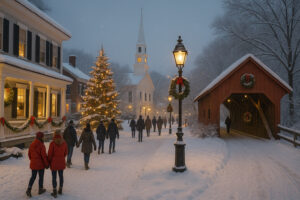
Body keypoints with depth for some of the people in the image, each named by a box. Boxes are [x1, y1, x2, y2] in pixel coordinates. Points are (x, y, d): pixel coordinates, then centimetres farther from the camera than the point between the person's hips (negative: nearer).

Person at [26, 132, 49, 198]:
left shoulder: (32, 144, -1)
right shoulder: (41, 145, -21)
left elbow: (29, 154, 9)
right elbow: (44, 156, -19)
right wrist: (47, 164, -8)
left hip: (33, 164, 5)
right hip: (41, 164, -5)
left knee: (33, 177, 16)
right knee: (41, 177, 12)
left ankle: (29, 189, 3)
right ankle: (40, 189, 24)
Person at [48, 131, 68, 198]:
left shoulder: (52, 143, -16)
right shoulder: (64, 143, -5)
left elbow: (50, 154, -10)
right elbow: (66, 153, 4)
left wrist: (49, 161, 6)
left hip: (54, 162, -3)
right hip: (62, 162, 3)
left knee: (54, 177, 6)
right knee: (61, 176, 15)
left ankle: (55, 192, 11)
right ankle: (60, 190, 27)